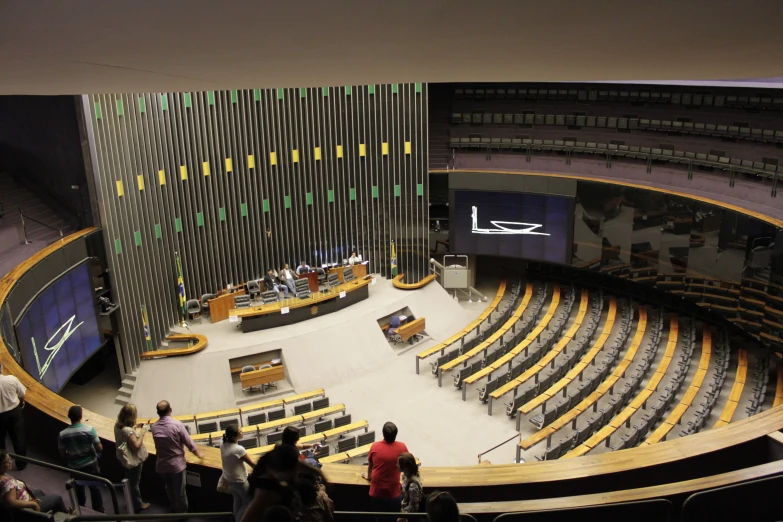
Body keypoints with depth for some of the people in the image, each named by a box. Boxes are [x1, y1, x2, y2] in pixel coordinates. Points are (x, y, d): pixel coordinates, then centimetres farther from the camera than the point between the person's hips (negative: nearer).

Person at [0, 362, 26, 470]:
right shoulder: (12, 379, -17)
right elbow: (22, 394, -3)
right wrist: (21, 403, 20)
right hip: (14, 411, 2)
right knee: (18, 438, 15)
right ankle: (21, 463, 27)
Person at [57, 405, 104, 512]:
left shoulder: (62, 434, -16)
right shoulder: (89, 429, -22)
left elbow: (62, 455, -6)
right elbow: (99, 449, -17)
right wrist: (96, 453, 7)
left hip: (74, 466, 1)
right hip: (91, 464, -1)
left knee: (79, 489, 24)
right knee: (95, 488, 19)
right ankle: (98, 511, 32)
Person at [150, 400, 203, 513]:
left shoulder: (154, 427, -10)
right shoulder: (177, 424, -21)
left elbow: (160, 444, 3)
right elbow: (189, 443, -14)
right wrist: (199, 454, 4)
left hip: (161, 465, 4)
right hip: (176, 464, -4)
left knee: (169, 489, 25)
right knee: (179, 491, 14)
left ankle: (174, 509, 43)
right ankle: (182, 512, 29)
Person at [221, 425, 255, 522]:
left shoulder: (223, 445, -11)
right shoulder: (239, 449, -31)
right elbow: (252, 464, -20)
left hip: (228, 479, 7)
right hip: (239, 481, -7)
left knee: (237, 500, 25)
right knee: (248, 502, 13)